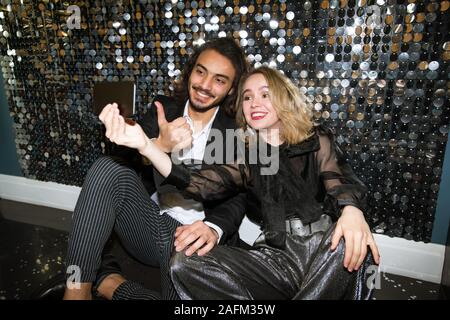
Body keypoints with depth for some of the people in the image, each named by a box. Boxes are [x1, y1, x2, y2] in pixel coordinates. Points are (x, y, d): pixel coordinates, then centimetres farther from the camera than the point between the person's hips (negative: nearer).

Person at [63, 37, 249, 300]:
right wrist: (160, 145, -26)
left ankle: (104, 280, -7)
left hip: (189, 233, -2)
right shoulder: (164, 110, 7)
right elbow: (120, 158, -4)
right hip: (147, 221, 2)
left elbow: (236, 198, -9)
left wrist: (213, 228, -31)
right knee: (109, 167, -24)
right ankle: (78, 287, -17)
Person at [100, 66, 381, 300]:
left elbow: (341, 182, -7)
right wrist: (144, 144, -21)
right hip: (278, 260, 1)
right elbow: (198, 184, -6)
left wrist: (352, 212, -33)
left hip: (327, 253, 0)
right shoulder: (246, 158, 11)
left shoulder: (317, 141, 10)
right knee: (185, 262, -19)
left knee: (353, 239, -36)